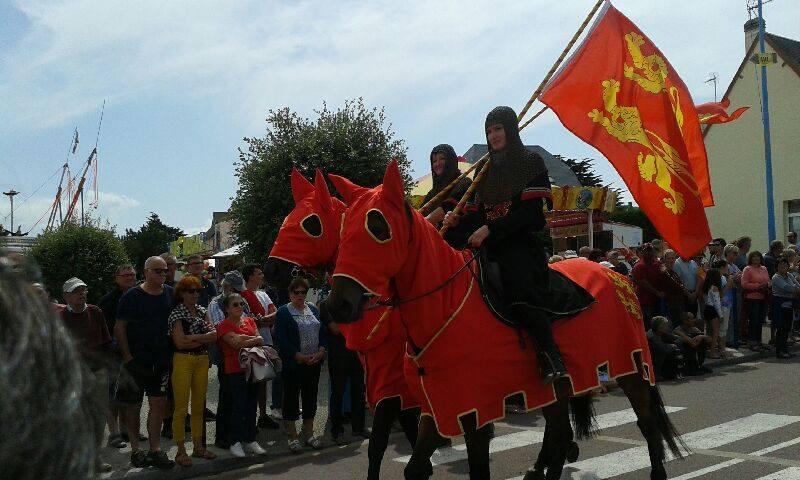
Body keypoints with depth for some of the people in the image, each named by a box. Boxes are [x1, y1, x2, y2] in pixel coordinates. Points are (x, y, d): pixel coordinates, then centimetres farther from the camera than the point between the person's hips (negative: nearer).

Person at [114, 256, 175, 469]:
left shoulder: (171, 294, 5)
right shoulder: (131, 296, -7)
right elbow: (120, 328, -5)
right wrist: (127, 356, -12)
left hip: (162, 359, 3)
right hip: (136, 359, -3)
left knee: (159, 403, 2)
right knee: (134, 405, 7)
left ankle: (155, 450, 8)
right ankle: (135, 449, 19)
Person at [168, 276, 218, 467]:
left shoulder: (202, 311, 11)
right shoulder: (176, 314, -6)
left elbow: (214, 335, 2)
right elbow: (180, 342, -15)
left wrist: (193, 337, -11)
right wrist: (204, 338, -8)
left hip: (202, 360, 6)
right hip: (183, 361, -5)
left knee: (199, 406, 12)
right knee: (181, 408, -2)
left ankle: (198, 447, 22)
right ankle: (181, 451, 6)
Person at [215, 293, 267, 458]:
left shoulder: (250, 321, 13)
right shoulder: (223, 326, -5)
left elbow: (261, 341, 2)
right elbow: (237, 344, -17)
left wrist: (244, 339, -13)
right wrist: (254, 339, -5)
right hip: (235, 371, -5)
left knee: (251, 406, 9)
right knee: (239, 406, -4)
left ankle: (250, 439, 20)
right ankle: (235, 442, 8)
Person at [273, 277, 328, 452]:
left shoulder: (314, 310, 13)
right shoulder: (283, 312, -4)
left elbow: (324, 333, 10)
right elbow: (280, 339, -12)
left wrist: (320, 352, -7)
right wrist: (300, 357, -17)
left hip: (314, 363, 5)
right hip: (293, 364, -5)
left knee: (311, 396, 10)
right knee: (291, 397, 2)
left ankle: (309, 433, 21)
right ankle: (293, 436, 11)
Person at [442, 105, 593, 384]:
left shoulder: (531, 163, 3)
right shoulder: (486, 170, 22)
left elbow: (530, 212, -10)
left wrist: (490, 229, -19)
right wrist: (459, 221, -5)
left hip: (521, 243, -7)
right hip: (490, 246, 7)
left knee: (517, 287, -32)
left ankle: (551, 358, -24)